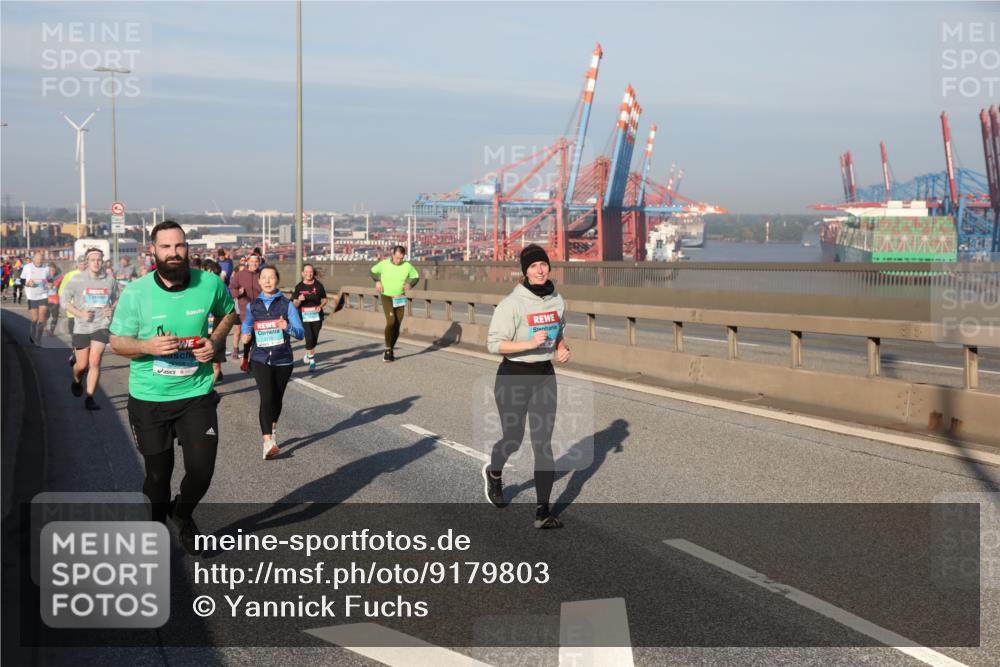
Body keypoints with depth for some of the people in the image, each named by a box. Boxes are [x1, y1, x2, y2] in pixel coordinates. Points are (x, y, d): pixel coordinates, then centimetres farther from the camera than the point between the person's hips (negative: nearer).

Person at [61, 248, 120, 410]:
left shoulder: (110, 280, 0)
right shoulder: (77, 280, -5)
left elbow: (117, 298, 15)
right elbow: (64, 300, -1)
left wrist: (112, 309, -6)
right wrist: (80, 314, -14)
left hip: (101, 325, 0)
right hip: (81, 327, 0)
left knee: (95, 362, -11)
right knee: (82, 365, 7)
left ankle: (89, 398, -1)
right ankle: (76, 381, 43)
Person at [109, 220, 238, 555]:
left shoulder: (210, 284, -7)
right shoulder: (136, 292, -11)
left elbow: (228, 313, 14)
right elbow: (117, 342, -3)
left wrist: (215, 341, -5)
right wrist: (148, 346, -23)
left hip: (196, 393, 1)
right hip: (149, 398, -1)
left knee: (201, 470, -2)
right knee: (158, 474, 11)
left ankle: (183, 514, 33)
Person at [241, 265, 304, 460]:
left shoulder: (286, 304, -2)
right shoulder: (252, 306, 5)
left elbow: (300, 333, -6)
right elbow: (245, 327, 17)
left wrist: (288, 327, -27)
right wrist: (246, 337, -5)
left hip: (283, 360, 1)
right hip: (260, 359, -1)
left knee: (277, 399, 13)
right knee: (267, 398, -17)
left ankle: (273, 431, 40)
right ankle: (268, 442, -23)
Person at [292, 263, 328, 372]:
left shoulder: (319, 285, 4)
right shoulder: (299, 287, 2)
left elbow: (324, 299, 12)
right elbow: (294, 304, 3)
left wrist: (321, 306, -9)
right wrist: (299, 300, -19)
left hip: (317, 316, 2)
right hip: (304, 317, -2)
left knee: (314, 339, 7)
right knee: (309, 338, -16)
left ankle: (308, 355, 35)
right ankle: (312, 360, 0)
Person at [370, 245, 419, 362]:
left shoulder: (407, 266, -5)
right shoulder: (384, 264, -8)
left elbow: (416, 276, 10)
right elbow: (373, 271, 11)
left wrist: (410, 284, -9)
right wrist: (377, 281, -5)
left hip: (400, 299, 3)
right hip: (387, 298, -3)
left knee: (397, 326, 4)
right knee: (391, 322, -22)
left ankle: (390, 351, 21)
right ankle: (387, 349, -9)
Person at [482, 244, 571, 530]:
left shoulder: (556, 300, 3)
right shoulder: (512, 303, -16)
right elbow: (493, 344, -18)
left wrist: (562, 349, 0)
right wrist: (530, 344, -28)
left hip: (545, 376, 4)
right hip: (514, 377, -4)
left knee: (543, 443, -2)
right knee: (513, 439, 9)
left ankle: (542, 511, 0)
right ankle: (494, 472, 45)